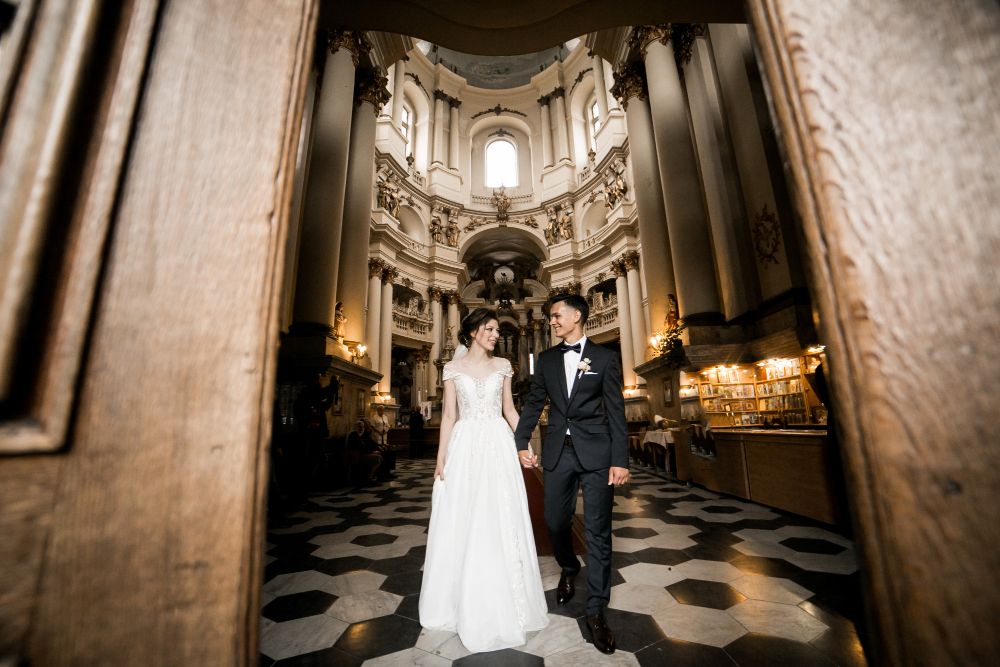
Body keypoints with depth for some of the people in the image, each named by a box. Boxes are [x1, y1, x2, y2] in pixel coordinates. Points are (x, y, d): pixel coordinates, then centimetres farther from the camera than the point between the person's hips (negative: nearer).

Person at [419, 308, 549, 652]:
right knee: (463, 524, 9)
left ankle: (502, 600, 32)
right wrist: (441, 457, -3)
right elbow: (448, 415, 1)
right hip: (465, 447, -1)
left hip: (498, 446, 2)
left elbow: (509, 410, 10)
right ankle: (466, 601, 33)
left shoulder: (502, 365, 6)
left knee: (502, 523, 9)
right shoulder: (453, 367, 1)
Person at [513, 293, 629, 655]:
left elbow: (616, 410, -4)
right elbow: (533, 403, 9)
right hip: (557, 452, 3)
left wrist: (620, 459, -8)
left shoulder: (605, 357, -1)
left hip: (596, 451, -3)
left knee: (597, 531, 4)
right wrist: (521, 443, 2)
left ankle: (596, 610, 24)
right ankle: (568, 569, 46)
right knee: (555, 521, 14)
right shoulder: (546, 359, 7)